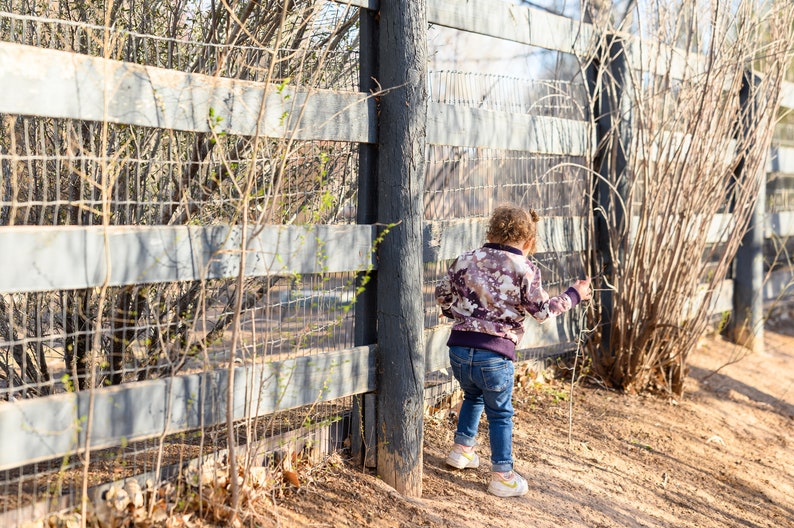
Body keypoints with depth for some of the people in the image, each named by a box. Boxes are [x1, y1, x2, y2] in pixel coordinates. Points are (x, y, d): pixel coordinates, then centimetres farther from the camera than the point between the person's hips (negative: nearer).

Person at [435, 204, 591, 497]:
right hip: (495, 355, -4)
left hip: (459, 349, 4)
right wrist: (574, 295, 17)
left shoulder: (466, 260, 6)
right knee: (500, 414, 13)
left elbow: (442, 295, 15)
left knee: (473, 396, 32)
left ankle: (462, 449, 38)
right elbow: (543, 310, 2)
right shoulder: (525, 270, -5)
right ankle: (502, 476, 19)